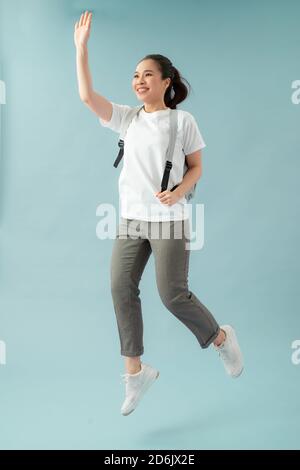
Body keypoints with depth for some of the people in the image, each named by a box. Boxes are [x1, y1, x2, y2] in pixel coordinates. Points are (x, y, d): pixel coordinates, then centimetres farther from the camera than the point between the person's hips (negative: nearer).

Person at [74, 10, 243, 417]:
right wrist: (81, 47, -3)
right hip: (130, 219, 5)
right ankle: (136, 371, 14)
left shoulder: (183, 120, -2)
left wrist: (178, 192, -18)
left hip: (169, 220, -5)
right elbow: (87, 96, 0)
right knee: (121, 289, 0)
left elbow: (196, 167, 0)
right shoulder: (126, 118, 9)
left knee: (173, 295, -6)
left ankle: (221, 338, 22)